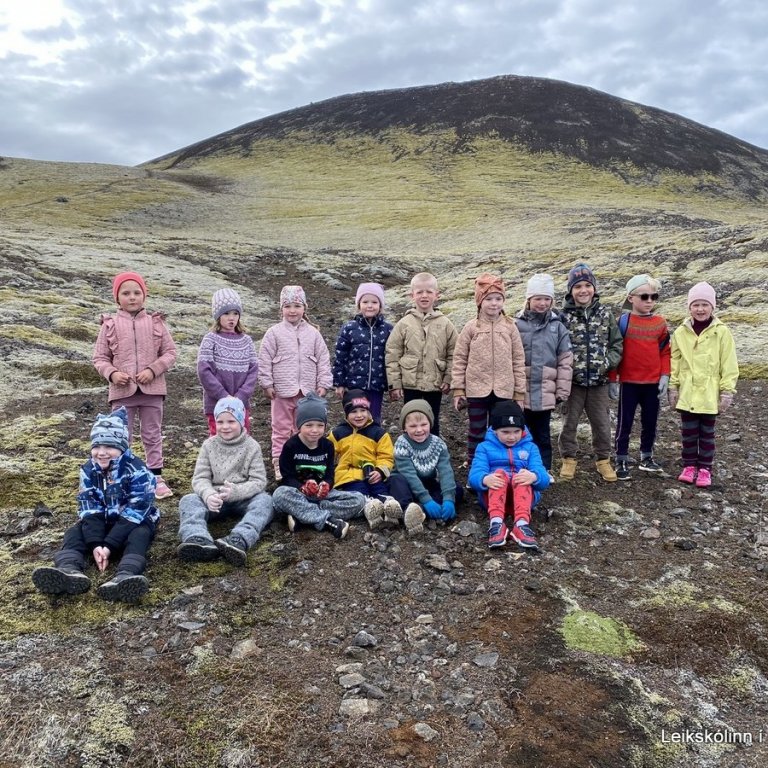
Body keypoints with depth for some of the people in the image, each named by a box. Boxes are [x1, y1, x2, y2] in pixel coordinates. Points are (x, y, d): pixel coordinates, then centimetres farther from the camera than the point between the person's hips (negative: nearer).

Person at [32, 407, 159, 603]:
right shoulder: (88, 470, -4)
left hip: (135, 521, -5)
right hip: (102, 521, 5)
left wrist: (110, 546, -30)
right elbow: (89, 508, -10)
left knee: (139, 536, -34)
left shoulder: (137, 470, -20)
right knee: (75, 532, -19)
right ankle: (69, 571, -49)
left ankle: (125, 577, -63)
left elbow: (134, 512, -23)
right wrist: (95, 544, -26)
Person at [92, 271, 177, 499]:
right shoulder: (110, 324, 0)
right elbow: (99, 357, 3)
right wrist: (111, 373, -15)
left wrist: (153, 370, -13)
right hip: (122, 391, 0)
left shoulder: (156, 322, 1)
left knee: (153, 436, 12)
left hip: (152, 390, 1)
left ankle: (156, 478, 22)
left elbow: (170, 352, 1)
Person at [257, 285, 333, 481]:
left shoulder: (312, 333, 2)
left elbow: (323, 359, 4)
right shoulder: (274, 333, -4)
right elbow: (264, 360, -4)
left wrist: (323, 384, 0)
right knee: (281, 429, 8)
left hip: (307, 391, 3)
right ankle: (279, 463, 17)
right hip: (282, 391, -2)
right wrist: (267, 384, -6)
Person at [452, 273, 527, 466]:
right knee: (476, 431, 10)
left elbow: (518, 361, 3)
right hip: (476, 390, -1)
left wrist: (519, 393, 2)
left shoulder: (510, 327, 0)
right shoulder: (471, 327, -3)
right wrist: (458, 390, -4)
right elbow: (459, 360, -1)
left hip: (503, 391, 1)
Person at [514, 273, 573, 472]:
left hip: (545, 393, 1)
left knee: (542, 435, 12)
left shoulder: (558, 327, 2)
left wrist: (562, 391, 0)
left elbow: (566, 361, 3)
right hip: (520, 392, -1)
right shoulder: (517, 324, -2)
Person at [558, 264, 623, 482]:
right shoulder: (563, 316, -7)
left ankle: (603, 459, 29)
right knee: (569, 423, 10)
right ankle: (568, 458, 27)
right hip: (572, 381, -2)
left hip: (599, 382, 2)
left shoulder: (606, 314, 2)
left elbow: (617, 344, 5)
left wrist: (608, 362, -10)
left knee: (602, 423, 12)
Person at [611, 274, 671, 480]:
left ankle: (646, 457, 29)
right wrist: (612, 379, -5)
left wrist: (664, 376, 1)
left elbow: (665, 352, 8)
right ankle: (621, 461, 13)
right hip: (628, 382, -4)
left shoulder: (660, 323, 4)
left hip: (653, 382, 4)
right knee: (625, 422, 4)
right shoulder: (624, 321, -6)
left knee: (650, 421, 14)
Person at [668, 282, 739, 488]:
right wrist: (673, 387, 4)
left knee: (707, 433, 9)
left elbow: (729, 364, -5)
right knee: (688, 432, 10)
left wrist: (727, 391, -7)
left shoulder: (721, 332, -6)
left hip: (709, 394, -2)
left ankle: (705, 468, 19)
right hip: (687, 392, 2)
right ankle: (689, 465, 23)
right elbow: (674, 362, 5)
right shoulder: (681, 332, 1)